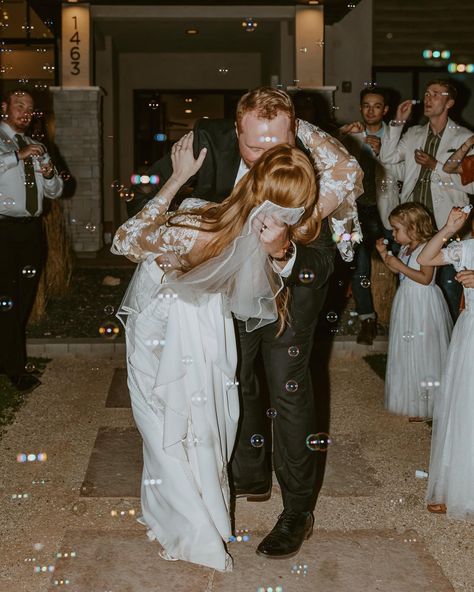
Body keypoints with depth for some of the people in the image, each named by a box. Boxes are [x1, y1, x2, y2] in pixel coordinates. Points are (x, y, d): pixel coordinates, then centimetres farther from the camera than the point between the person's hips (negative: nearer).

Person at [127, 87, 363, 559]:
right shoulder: (210, 143, -29)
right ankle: (251, 476, 37)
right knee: (236, 374, 16)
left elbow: (321, 266, -33)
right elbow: (147, 194, -20)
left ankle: (298, 510, 6)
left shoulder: (307, 170, -34)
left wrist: (283, 252, -53)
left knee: (288, 384, -7)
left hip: (292, 279, -4)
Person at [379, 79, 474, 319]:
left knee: (448, 286, 0)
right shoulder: (414, 134, 14)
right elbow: (387, 157, 3)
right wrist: (398, 122, -1)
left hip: (446, 224, -4)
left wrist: (435, 166, -15)